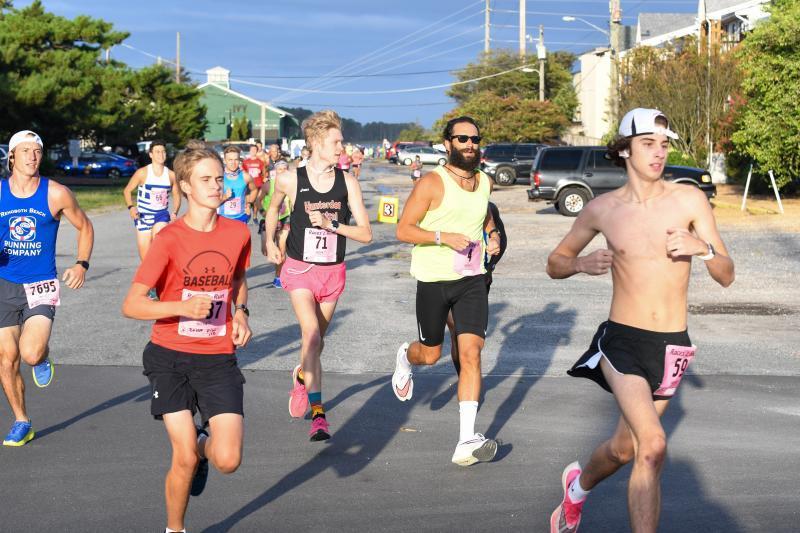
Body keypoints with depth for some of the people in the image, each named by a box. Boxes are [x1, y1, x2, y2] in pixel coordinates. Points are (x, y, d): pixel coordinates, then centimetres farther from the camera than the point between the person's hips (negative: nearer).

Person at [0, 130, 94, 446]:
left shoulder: (56, 194, -6)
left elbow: (84, 227, 9)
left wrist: (82, 264, -3)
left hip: (41, 285, -2)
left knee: (31, 354, -21)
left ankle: (43, 356, 17)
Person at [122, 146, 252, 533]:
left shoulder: (238, 233, 0)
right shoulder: (170, 239, -12)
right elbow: (131, 305, -12)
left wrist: (240, 312, 3)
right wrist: (183, 306, -26)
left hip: (218, 359, 2)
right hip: (171, 357, -2)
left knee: (228, 461, -8)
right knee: (185, 459, -4)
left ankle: (203, 444, 29)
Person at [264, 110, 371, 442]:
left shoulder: (348, 182, -5)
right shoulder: (290, 180, -8)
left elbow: (366, 234, -6)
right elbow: (274, 207, 16)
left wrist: (332, 225, -19)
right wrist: (270, 242, 13)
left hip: (333, 271, 3)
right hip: (299, 268, -3)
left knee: (315, 340, 14)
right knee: (311, 334, -20)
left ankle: (303, 377, 45)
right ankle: (318, 413, -15)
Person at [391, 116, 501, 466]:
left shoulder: (484, 182, 8)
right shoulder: (432, 183, -11)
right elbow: (403, 230, -13)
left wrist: (493, 235, 10)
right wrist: (444, 237, -24)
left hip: (472, 280, 4)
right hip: (433, 280, -3)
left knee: (471, 354, -10)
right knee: (430, 354, 12)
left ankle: (467, 441, -13)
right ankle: (405, 358, 52)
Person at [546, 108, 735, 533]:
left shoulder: (689, 200, -3)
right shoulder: (602, 208, -1)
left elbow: (726, 276, -1)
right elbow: (555, 264, 11)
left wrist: (703, 248, -22)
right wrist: (583, 264, -11)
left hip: (671, 347, 2)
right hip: (622, 341, -2)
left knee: (623, 449, 16)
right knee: (653, 446, -22)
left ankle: (578, 486, 46)